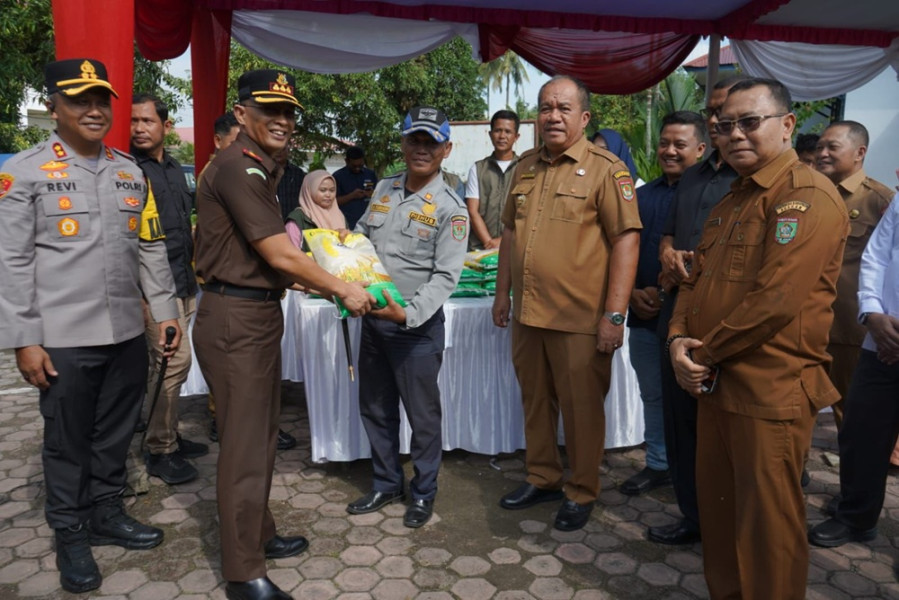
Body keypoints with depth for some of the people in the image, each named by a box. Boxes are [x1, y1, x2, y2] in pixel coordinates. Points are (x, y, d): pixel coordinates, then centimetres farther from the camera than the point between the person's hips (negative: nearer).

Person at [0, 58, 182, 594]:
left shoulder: (130, 172, 10)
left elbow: (151, 250, 13)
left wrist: (167, 310, 9)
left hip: (127, 332, 4)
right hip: (64, 338, -4)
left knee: (115, 435, 16)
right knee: (67, 442, 11)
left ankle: (107, 515, 36)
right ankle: (71, 536, 30)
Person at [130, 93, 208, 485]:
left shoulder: (174, 169, 17)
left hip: (182, 280, 8)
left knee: (168, 362, 14)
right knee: (173, 360, -9)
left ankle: (168, 435, 25)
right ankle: (160, 451, 3)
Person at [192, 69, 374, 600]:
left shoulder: (260, 170, 15)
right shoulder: (237, 168, -16)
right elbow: (280, 256, -19)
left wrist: (323, 284, 11)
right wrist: (343, 291, -9)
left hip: (259, 312, 10)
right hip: (235, 318, -10)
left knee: (262, 434, 19)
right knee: (245, 444, -1)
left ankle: (259, 535, 36)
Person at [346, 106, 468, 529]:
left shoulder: (450, 209, -10)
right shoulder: (384, 188, 8)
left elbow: (445, 277, -17)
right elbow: (360, 236, 20)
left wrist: (408, 314, -28)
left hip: (417, 326, -6)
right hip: (372, 319, 6)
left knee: (422, 415, 8)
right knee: (375, 409, 17)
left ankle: (423, 493, 30)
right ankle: (386, 484, 37)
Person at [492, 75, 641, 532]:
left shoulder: (606, 169, -7)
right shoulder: (526, 166, 12)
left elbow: (627, 239, -13)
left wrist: (614, 314, -17)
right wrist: (503, 292, 14)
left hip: (580, 318, -6)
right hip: (527, 313, 6)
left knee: (581, 409, 7)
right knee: (535, 401, 17)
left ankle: (582, 493, 26)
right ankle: (542, 478, 36)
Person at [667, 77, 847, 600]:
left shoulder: (808, 196, -14)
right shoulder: (735, 199, 16)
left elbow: (775, 300, -23)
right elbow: (699, 278, 14)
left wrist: (706, 352, -12)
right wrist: (679, 340, -4)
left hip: (771, 392, -8)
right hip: (716, 383, 9)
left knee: (767, 523, 6)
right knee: (717, 508, 19)